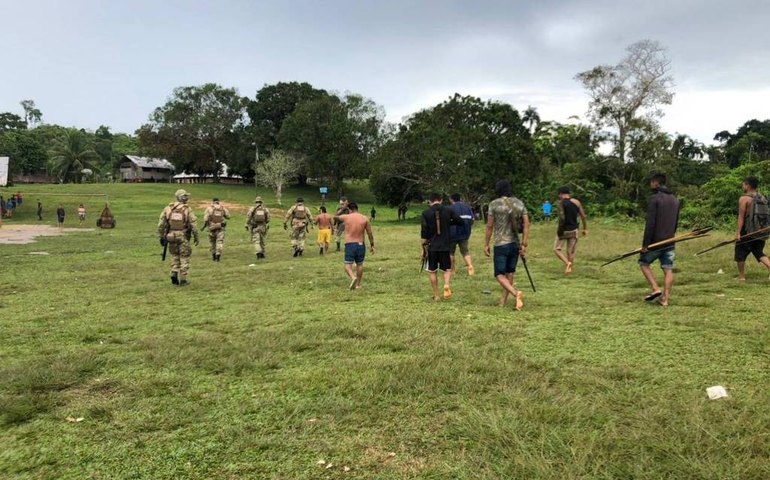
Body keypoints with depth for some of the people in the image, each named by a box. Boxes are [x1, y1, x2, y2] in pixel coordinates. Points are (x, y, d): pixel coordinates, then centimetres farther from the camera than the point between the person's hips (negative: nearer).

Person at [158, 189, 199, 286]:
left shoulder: (168, 208, -1)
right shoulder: (187, 210, -10)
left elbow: (161, 224, -1)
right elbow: (194, 224, -10)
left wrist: (162, 237, 7)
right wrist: (196, 237, 2)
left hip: (171, 237, 3)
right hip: (183, 237, -3)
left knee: (174, 256, 21)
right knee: (184, 258, 8)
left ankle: (174, 275, 5)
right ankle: (182, 280, 8)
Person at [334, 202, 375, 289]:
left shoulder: (345, 217, -3)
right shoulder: (365, 219, 2)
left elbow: (335, 217, 18)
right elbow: (370, 234, 3)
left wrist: (343, 208, 23)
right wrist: (372, 245, 12)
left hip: (349, 244, -3)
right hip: (361, 244, 3)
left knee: (348, 265, 0)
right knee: (360, 264, 17)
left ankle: (353, 278, -27)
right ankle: (358, 284, 23)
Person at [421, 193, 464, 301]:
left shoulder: (426, 213, -4)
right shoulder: (448, 211, 0)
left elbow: (424, 232, -8)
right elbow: (460, 221, 3)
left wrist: (423, 247, 0)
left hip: (431, 246, -1)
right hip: (445, 245, 1)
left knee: (433, 272, 11)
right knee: (447, 269, 13)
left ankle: (436, 296, 15)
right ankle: (446, 285, -15)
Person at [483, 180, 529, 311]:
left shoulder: (494, 204, -6)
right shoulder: (519, 203, 6)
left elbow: (489, 226, -6)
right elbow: (526, 224, 2)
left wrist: (486, 244, 2)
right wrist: (524, 244, 5)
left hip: (501, 244, -5)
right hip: (515, 244, 5)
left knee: (499, 274, -1)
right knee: (510, 273, 14)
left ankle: (516, 293, -23)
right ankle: (504, 300, 21)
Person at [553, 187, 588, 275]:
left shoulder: (561, 202, -10)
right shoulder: (576, 202, 5)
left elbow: (562, 217, -21)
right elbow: (583, 216, 4)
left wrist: (559, 228, -11)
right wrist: (585, 228, 11)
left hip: (564, 230, -5)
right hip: (574, 230, 5)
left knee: (557, 249, 4)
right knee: (571, 251, 12)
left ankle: (567, 263, -15)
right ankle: (569, 267, 15)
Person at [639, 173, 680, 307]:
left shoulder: (654, 199, -12)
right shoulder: (675, 200, 13)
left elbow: (650, 223, -18)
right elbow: (676, 222, 18)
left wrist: (645, 243, -17)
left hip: (656, 241, -6)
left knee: (644, 263, 11)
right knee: (668, 270, 4)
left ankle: (656, 289, -2)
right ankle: (665, 299, 4)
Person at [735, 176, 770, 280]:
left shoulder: (744, 198, -10)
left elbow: (741, 216, -16)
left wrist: (738, 233, -18)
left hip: (748, 232, -6)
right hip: (761, 231, 6)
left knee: (740, 253, 7)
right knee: (759, 253, 15)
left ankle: (741, 276, 9)